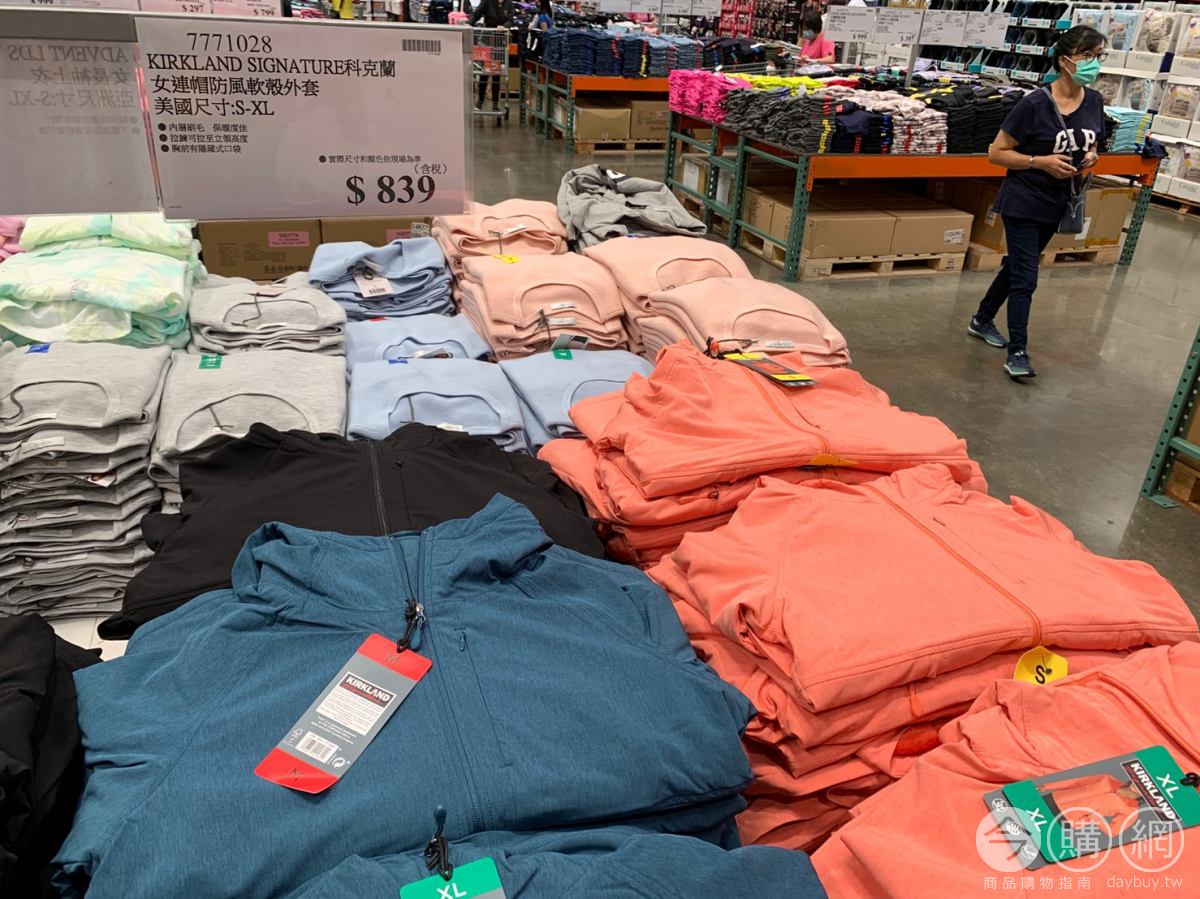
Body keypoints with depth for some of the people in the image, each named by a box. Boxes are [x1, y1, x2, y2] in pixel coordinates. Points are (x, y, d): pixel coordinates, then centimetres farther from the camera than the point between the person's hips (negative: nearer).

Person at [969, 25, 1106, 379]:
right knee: (1025, 279, -8)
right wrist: (1041, 161, -23)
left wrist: (1091, 158, -5)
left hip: (1057, 205, 7)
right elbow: (997, 153, -12)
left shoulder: (1095, 102, 2)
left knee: (1016, 267, 19)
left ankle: (983, 320, 37)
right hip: (1024, 203, -7)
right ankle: (1017, 353, -2)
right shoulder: (1035, 104, -17)